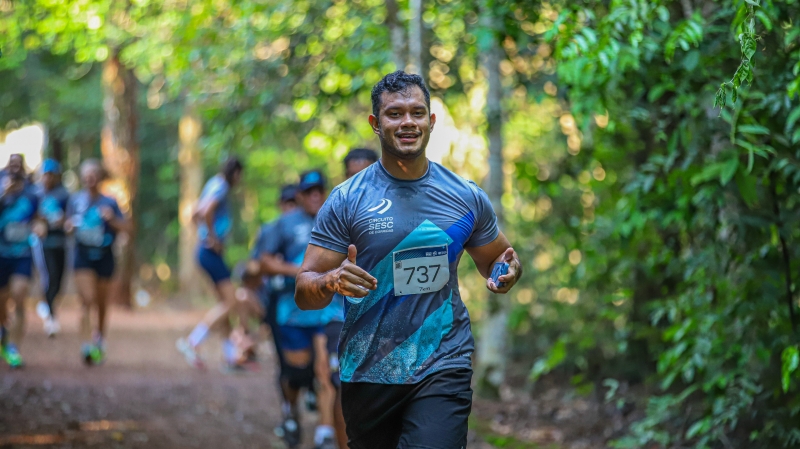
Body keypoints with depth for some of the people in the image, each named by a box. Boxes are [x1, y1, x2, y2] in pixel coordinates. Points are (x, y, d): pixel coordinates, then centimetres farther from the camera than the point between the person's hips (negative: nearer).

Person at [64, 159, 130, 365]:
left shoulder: (109, 203, -4)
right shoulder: (75, 200, 2)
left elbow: (127, 228, -5)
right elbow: (69, 225, 14)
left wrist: (112, 219, -22)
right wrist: (69, 226, -9)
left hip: (103, 255, 0)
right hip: (83, 255, 0)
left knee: (102, 302, 12)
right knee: (87, 299, -15)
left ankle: (100, 339, 36)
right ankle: (87, 345, -18)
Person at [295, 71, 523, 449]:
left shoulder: (467, 198, 4)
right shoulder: (347, 200, -3)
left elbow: (493, 260, 20)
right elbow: (304, 293, -4)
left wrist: (505, 272, -5)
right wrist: (332, 282, -27)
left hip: (442, 371, 0)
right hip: (367, 373, 0)